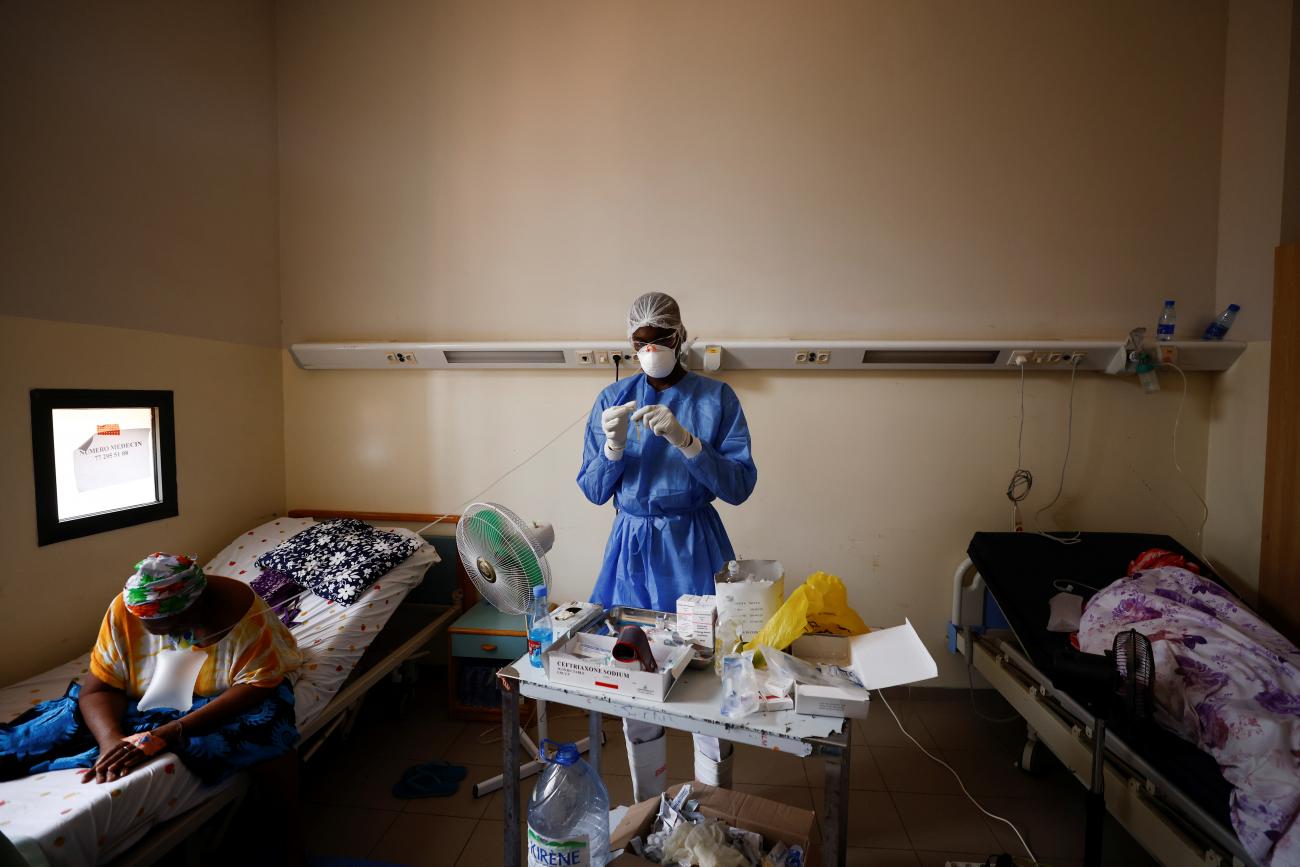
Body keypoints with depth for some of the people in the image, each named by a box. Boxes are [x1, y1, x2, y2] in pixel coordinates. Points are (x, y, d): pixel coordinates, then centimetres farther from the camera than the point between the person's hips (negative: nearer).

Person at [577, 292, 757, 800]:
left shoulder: (716, 397, -3)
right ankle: (649, 812, 33)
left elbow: (740, 486, -10)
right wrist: (614, 446, -15)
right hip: (633, 547, 2)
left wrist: (686, 441, -24)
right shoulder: (613, 400, 3)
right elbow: (594, 491, 4)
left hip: (694, 548, -2)